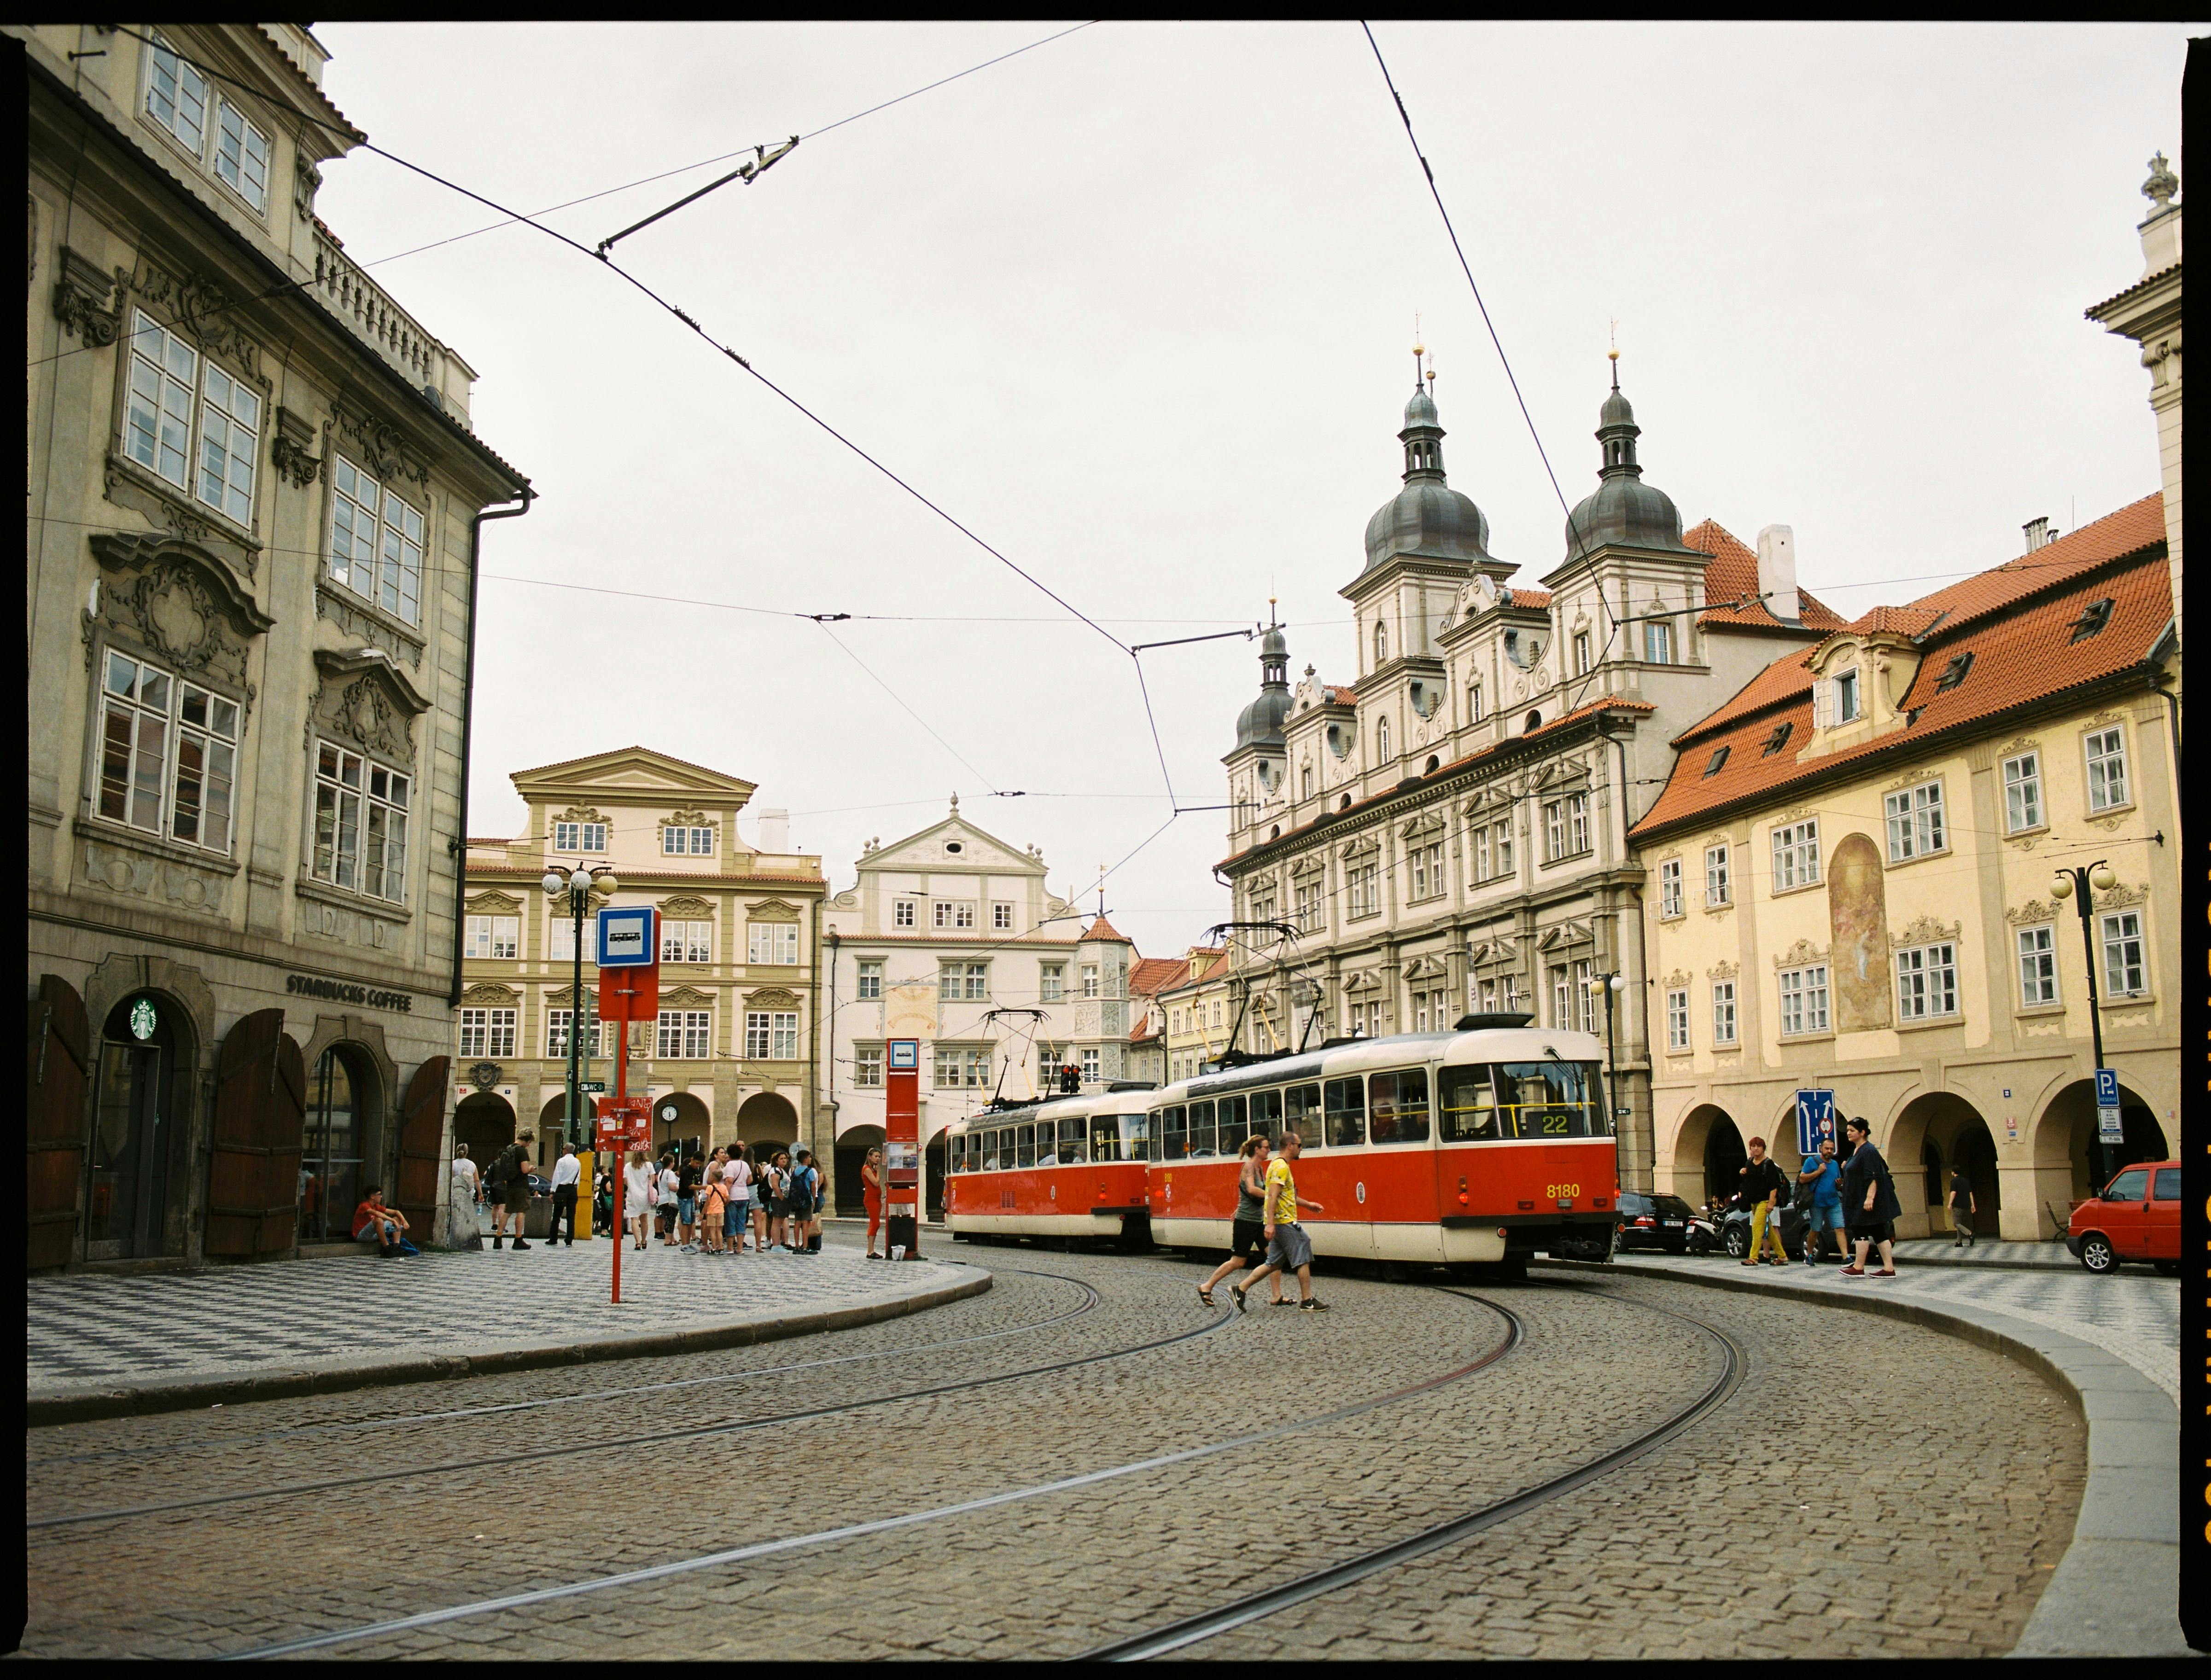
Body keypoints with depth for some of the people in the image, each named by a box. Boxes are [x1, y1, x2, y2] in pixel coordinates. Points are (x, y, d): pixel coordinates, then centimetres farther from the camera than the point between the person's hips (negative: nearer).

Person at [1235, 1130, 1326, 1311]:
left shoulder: (1280, 1165, 19)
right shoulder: (1281, 1167, -14)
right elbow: (1273, 1196, -23)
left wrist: (1308, 1205, 27)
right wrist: (1270, 1224, -29)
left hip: (1281, 1223, 10)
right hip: (1284, 1222, -10)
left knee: (1274, 1264, 11)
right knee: (1304, 1259, -3)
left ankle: (1240, 1289, 10)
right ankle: (1307, 1301, 2)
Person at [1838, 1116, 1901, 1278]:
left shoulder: (1868, 1151, -14)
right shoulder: (1856, 1151, 16)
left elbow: (1874, 1177, -21)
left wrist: (1870, 1198, -26)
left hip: (1866, 1200, -10)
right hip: (1859, 1200, 10)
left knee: (1860, 1231, -6)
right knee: (1879, 1234, 7)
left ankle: (1858, 1268, -3)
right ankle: (1889, 1269, 6)